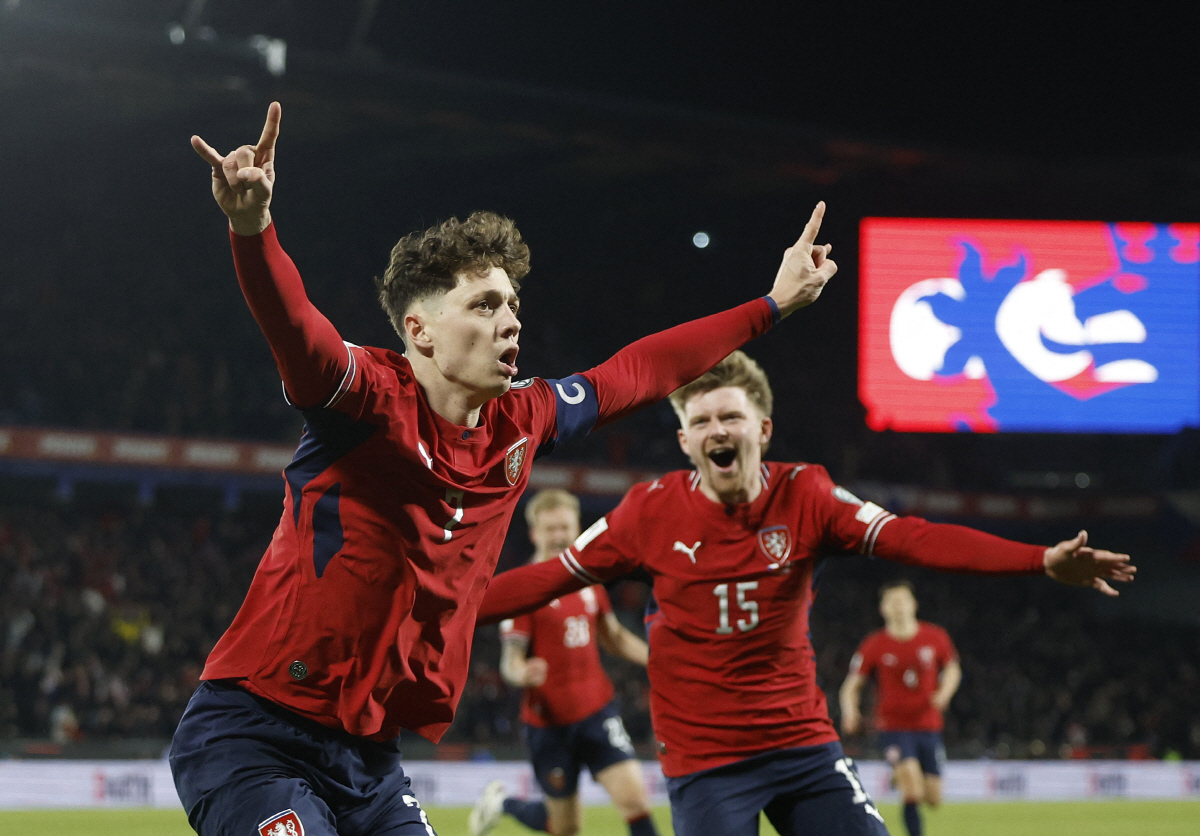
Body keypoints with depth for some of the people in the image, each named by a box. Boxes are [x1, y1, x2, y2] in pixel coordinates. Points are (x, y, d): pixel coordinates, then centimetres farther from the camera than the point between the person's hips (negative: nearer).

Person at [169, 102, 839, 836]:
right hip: (254, 740, -7)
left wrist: (773, 304, 28)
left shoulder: (521, 424, 7)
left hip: (370, 761, 7)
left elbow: (638, 373, 21)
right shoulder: (370, 402, -14)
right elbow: (294, 327, -34)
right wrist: (252, 225, -54)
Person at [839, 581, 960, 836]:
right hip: (893, 727, -3)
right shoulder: (873, 645, -5)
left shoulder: (936, 637, 1)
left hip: (929, 727, 3)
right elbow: (851, 686, 0)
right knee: (913, 792, -23)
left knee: (933, 799, 7)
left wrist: (944, 693, -4)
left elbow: (953, 669, 17)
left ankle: (903, 778, 40)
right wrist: (850, 712, -20)